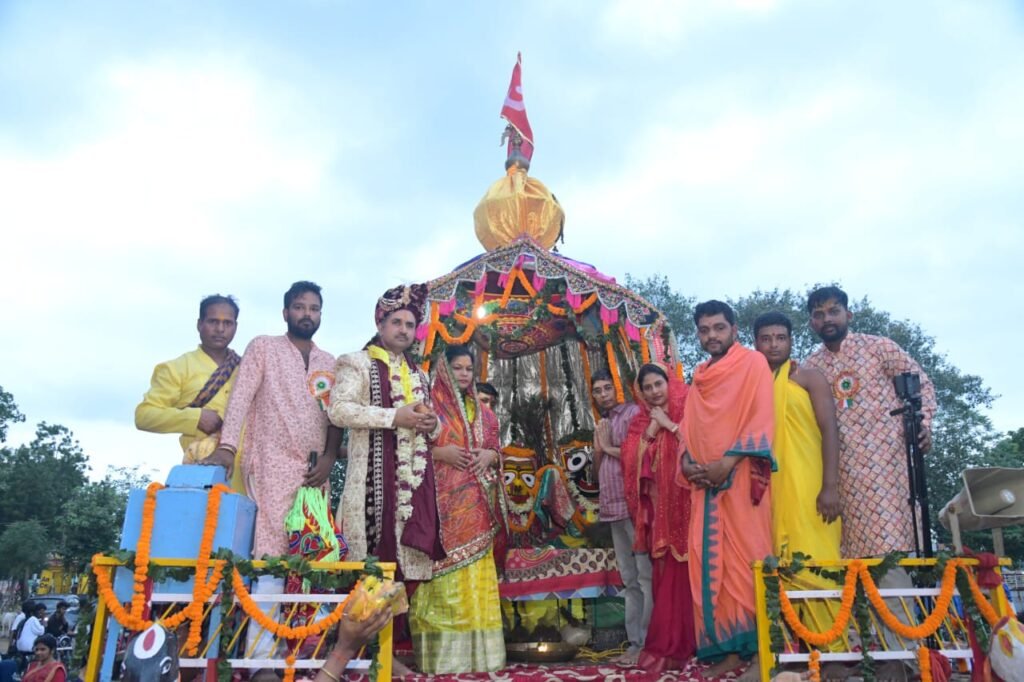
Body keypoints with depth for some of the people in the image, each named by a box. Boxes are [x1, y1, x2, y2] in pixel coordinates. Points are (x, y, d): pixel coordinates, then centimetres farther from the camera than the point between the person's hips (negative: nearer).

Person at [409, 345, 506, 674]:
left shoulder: (482, 412, 17)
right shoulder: (428, 405, 1)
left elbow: (495, 449, 20)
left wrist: (490, 455, -2)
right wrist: (438, 452, -16)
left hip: (475, 505, 5)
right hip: (441, 502, -5)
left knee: (476, 573, 5)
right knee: (444, 572, -6)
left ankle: (477, 650, 13)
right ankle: (441, 653, 1)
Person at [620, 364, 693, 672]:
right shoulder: (641, 420, 15)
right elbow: (631, 459, 4)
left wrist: (669, 425, -9)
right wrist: (651, 430, -4)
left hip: (685, 505, -4)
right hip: (658, 507, 4)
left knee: (687, 571, -5)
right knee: (665, 574, 4)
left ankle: (680, 644, 6)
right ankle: (668, 644, 11)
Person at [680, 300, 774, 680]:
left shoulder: (753, 363, 2)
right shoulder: (698, 376, 19)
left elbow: (761, 420, -8)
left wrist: (728, 462, -17)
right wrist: (687, 462, -2)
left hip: (741, 479, -6)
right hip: (706, 482, 6)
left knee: (747, 561, -7)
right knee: (711, 564, 3)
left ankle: (761, 650, 0)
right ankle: (729, 649, 10)